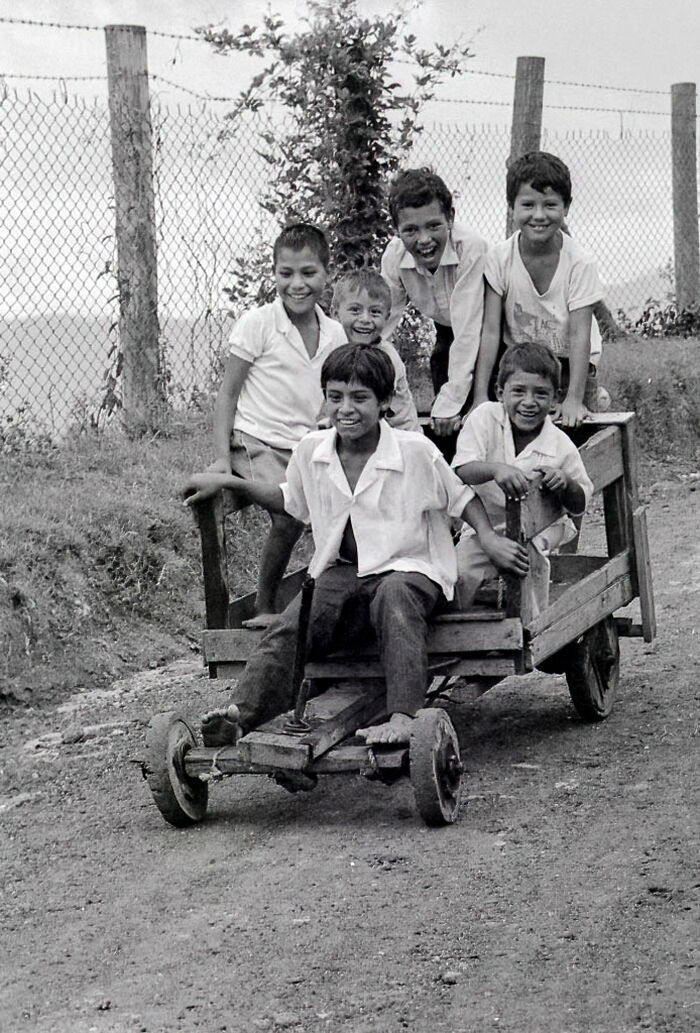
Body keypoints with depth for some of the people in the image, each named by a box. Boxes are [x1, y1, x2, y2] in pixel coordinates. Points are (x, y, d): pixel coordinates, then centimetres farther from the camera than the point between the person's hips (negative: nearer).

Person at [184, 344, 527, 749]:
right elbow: (289, 500, 26)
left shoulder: (416, 451, -5)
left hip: (409, 569, -4)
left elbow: (461, 496, 7)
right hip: (341, 572, 4)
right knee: (290, 628, -26)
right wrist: (228, 482, 16)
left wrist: (491, 541, -7)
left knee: (394, 597, -40)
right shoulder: (311, 451, 7)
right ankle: (242, 713, -41)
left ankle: (404, 716, -52)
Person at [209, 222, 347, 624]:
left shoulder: (334, 334, 8)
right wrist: (222, 457, -11)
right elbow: (228, 393, -2)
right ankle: (264, 609, -12)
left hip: (308, 448, 5)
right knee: (289, 515, -28)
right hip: (258, 443, -5)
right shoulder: (257, 324, -5)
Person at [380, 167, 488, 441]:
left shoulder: (471, 248, -36)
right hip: (447, 334, 4)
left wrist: (450, 400, -37)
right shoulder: (395, 255, -20)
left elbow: (467, 330, -36)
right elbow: (383, 320, -14)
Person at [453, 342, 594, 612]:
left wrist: (565, 484, -24)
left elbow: (580, 504, 1)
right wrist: (496, 469, -44)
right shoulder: (485, 418, -10)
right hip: (483, 526, 1)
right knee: (460, 571, -20)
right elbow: (461, 470, -22)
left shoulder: (560, 446, -9)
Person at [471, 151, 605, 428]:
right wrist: (480, 396, -21)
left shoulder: (579, 263, -18)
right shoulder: (499, 258, -14)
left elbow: (579, 335, -20)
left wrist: (574, 399, -29)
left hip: (569, 362, -1)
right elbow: (490, 331, -14)